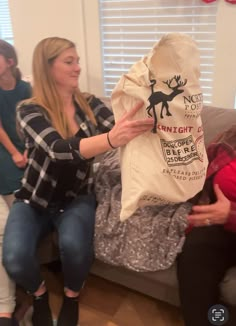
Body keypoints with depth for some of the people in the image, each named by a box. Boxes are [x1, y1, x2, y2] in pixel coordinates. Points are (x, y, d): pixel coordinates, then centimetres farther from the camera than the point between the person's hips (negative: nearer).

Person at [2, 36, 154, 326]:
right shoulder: (29, 110, -15)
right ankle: (39, 293, 12)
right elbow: (59, 150, -34)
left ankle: (71, 296, 6)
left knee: (74, 245, -28)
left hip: (77, 197, 2)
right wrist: (110, 139, -52)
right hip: (35, 199, -1)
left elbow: (120, 129, -18)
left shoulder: (89, 104, -3)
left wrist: (143, 121, -42)